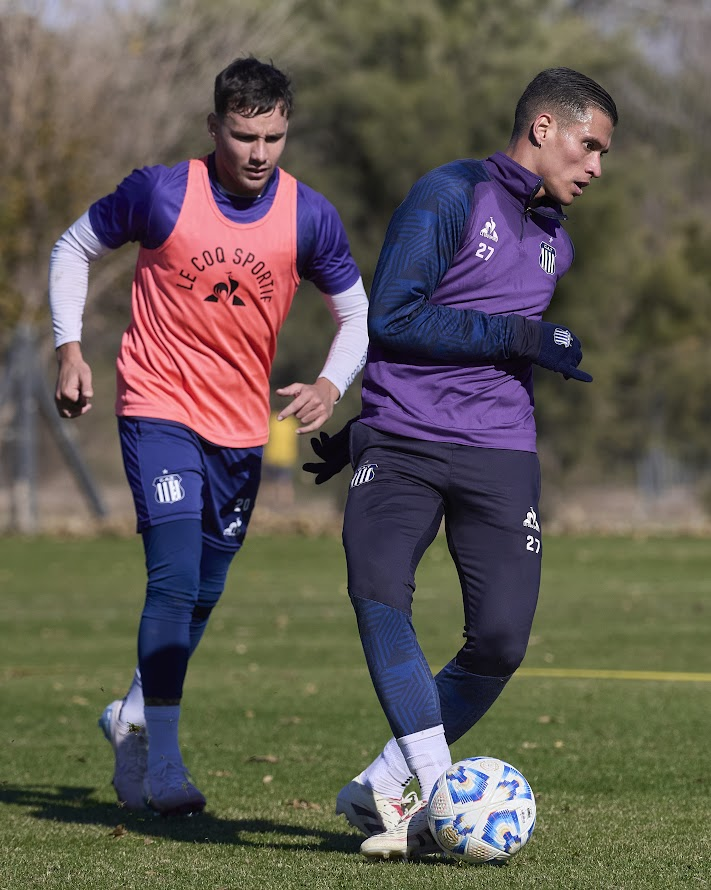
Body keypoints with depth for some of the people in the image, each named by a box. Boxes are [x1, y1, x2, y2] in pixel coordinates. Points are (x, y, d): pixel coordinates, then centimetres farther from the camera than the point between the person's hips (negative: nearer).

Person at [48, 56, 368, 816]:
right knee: (175, 581, -17)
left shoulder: (309, 217, -5)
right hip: (159, 410, -4)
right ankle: (161, 764, -12)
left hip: (242, 428, 4)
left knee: (202, 596, 13)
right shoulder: (162, 193, -12)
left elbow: (356, 312, 7)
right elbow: (74, 248, 4)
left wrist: (332, 384, -11)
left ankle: (133, 716, 37)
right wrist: (69, 348, -4)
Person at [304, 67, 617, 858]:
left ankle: (382, 789, 5)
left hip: (500, 452, 5)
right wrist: (519, 338, -12)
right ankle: (442, 792, -24)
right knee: (378, 592, -26)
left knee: (501, 638, -10)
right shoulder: (450, 195, -3)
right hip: (401, 444, -5)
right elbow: (392, 317, -12)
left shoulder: (554, 243, 19)